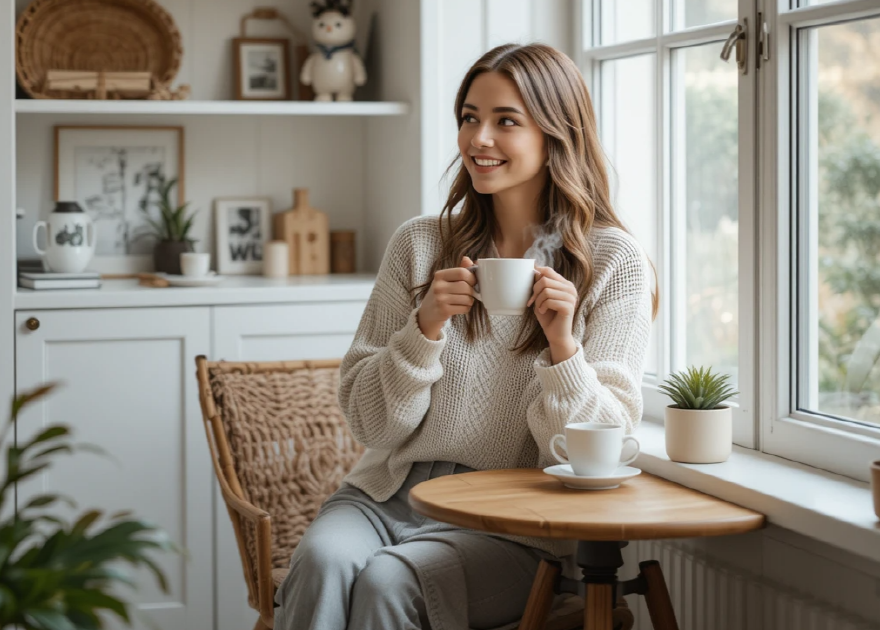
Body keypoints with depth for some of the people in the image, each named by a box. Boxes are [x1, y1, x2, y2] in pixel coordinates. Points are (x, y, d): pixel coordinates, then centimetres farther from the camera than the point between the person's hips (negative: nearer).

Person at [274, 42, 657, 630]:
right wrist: (425, 328, -11)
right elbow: (369, 421, 5)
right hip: (390, 493, 3)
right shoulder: (420, 243, 7)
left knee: (387, 580, -31)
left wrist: (563, 345, -19)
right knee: (323, 560, -30)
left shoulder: (613, 261, -1)